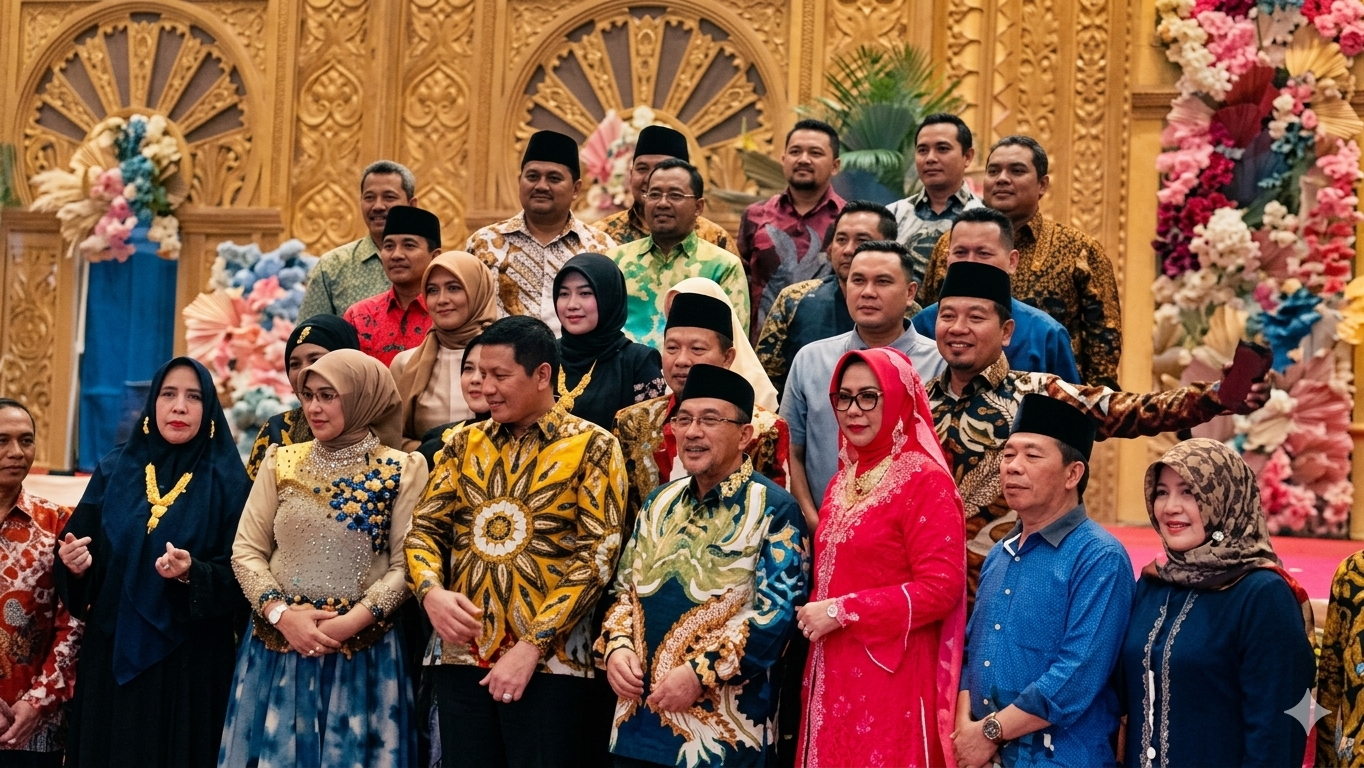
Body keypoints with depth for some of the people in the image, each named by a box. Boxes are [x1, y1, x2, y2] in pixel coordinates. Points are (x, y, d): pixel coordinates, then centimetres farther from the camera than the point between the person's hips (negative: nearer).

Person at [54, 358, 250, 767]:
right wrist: (74, 563, -14)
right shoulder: (113, 469, 6)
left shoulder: (227, 482, -3)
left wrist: (192, 574, -23)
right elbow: (79, 549, 7)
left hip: (192, 661, -3)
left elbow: (241, 577, -7)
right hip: (111, 651, 3)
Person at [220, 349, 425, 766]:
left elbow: (404, 566, -6)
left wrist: (351, 621, -18)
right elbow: (246, 551, 3)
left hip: (362, 653, -2)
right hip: (276, 648, 3)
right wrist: (280, 613, -11)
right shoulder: (280, 462, 5)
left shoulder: (403, 470, -3)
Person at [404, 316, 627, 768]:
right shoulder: (464, 444, 11)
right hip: (460, 651, 4)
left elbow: (598, 555, -9)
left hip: (547, 661, -4)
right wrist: (431, 591, -12)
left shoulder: (592, 447, -2)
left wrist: (531, 647, -14)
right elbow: (425, 527, 10)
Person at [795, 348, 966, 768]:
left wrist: (842, 612, -17)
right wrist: (816, 613, 2)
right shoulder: (845, 479, 12)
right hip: (834, 675, 7)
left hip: (891, 677, -7)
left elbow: (941, 588, -18)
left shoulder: (925, 481, -11)